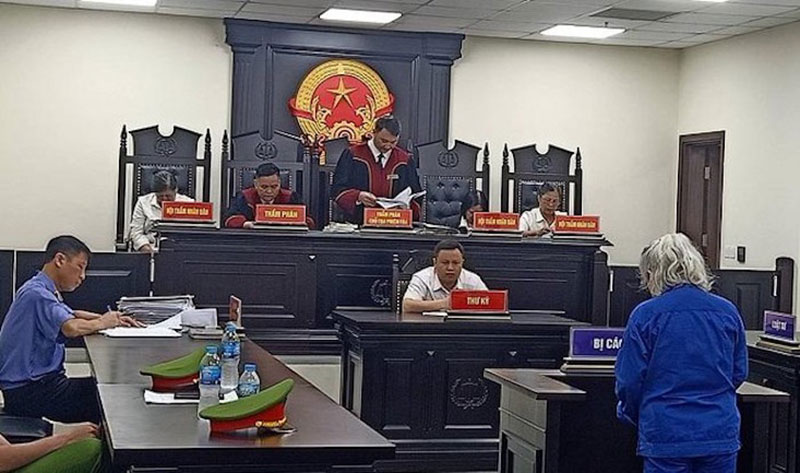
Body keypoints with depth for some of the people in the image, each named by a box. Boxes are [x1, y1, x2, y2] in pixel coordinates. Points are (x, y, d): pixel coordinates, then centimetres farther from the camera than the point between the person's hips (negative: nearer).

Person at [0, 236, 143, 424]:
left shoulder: (42, 291, 15)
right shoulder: (36, 293, -18)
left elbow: (71, 315, 31)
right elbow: (71, 328, -32)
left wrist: (112, 319, 14)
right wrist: (102, 323, -11)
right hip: (28, 392, -10)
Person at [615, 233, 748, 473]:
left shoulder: (645, 314, -7)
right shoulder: (727, 312, 4)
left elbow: (630, 379, -4)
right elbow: (739, 373, 11)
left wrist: (632, 413, 16)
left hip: (666, 435, -3)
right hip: (721, 433, 3)